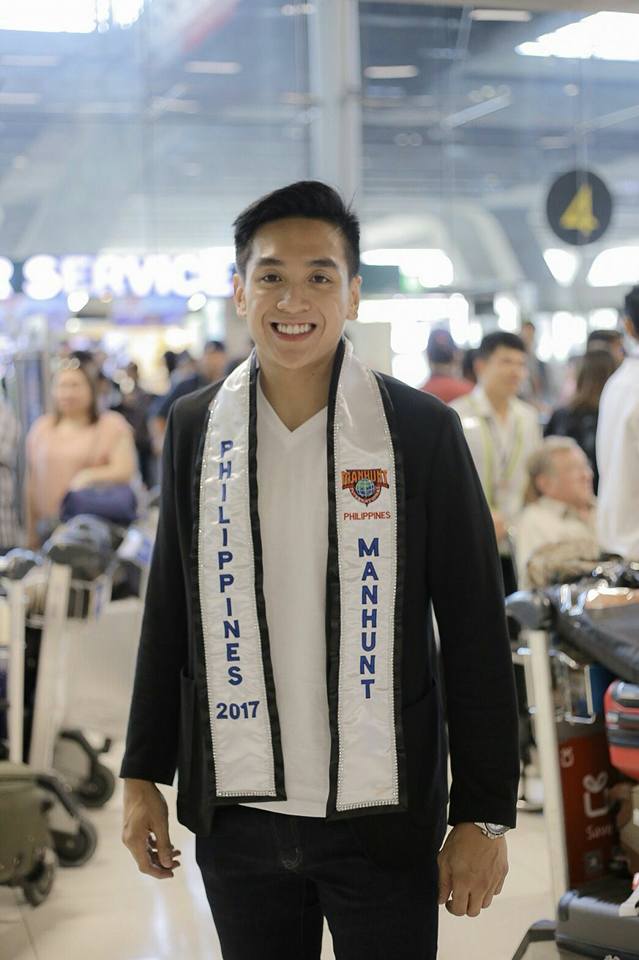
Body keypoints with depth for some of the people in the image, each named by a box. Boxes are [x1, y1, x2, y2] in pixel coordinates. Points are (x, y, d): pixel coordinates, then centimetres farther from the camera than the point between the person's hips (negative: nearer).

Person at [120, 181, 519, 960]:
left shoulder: (423, 430, -7)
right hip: (236, 810, 3)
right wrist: (142, 774, 9)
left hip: (383, 817, -2)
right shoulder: (195, 427, 2)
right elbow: (169, 611, 9)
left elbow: (475, 631, -5)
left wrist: (484, 813, -6)